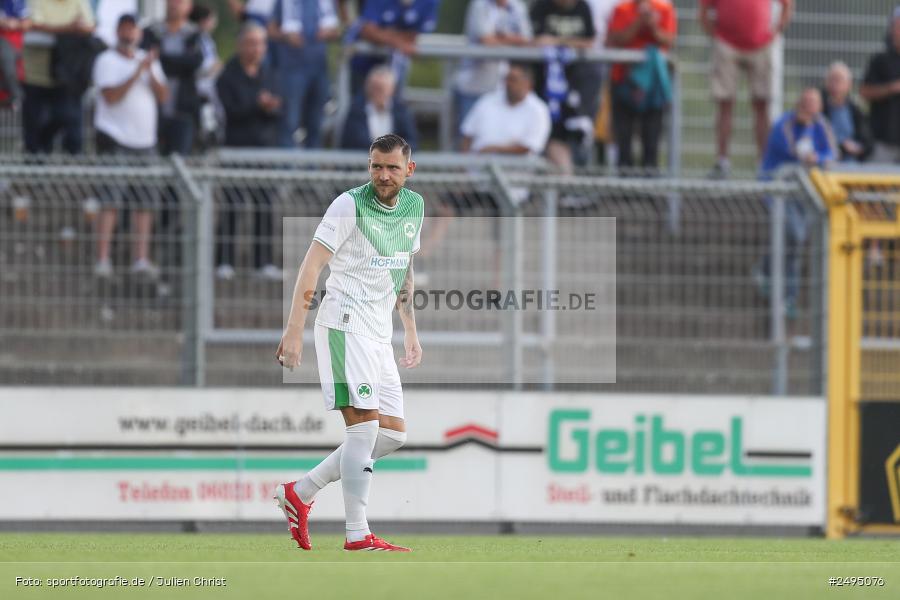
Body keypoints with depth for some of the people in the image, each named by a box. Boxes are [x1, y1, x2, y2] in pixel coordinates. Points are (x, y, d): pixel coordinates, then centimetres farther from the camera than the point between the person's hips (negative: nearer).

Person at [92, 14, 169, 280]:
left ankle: (141, 258, 7)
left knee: (145, 203, 3)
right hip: (114, 138, -6)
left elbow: (163, 96, 7)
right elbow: (110, 96, -14)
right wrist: (137, 72, -17)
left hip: (144, 139, 6)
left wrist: (151, 73, -9)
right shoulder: (107, 61, -1)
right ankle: (102, 260, -13)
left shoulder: (149, 60, 16)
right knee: (110, 201, -11)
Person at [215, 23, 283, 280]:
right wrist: (259, 106, -22)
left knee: (265, 206, 1)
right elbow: (231, 110, -12)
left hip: (265, 146, 4)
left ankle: (264, 262, 6)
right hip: (236, 147, -4)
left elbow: (278, 114, 5)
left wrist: (271, 108, -17)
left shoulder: (268, 73, 12)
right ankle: (224, 261, -4)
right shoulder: (228, 76, -2)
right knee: (231, 206, -8)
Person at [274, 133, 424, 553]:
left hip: (379, 334, 8)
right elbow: (311, 265, -13)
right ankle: (358, 535, -14)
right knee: (364, 424, -16)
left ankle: (300, 493, 13)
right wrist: (294, 332, -19)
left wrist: (411, 332, 20)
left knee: (393, 434, 5)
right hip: (344, 324, -8)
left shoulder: (414, 207, 11)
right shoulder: (350, 205, -11)